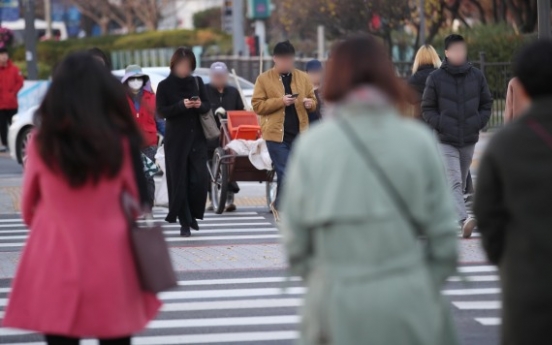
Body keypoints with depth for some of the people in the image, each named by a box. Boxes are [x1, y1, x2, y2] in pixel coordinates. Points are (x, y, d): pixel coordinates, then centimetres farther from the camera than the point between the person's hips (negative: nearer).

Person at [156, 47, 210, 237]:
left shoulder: (197, 82, 8)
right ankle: (184, 222, 5)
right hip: (175, 139, -2)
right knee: (179, 180, -3)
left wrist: (200, 105, -12)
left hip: (197, 137, 2)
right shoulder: (165, 86, 0)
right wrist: (182, 105, -21)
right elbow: (162, 111, -7)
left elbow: (208, 106, 11)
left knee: (200, 179, -7)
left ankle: (193, 214, 13)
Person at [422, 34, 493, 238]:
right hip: (446, 141, -4)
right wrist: (440, 125, -10)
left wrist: (479, 123, -1)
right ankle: (465, 220, -32)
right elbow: (427, 108, 3)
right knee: (454, 183, -18)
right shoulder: (435, 78, -3)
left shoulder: (477, 76, 4)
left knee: (461, 183, 14)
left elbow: (486, 104, 14)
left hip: (469, 140, 4)